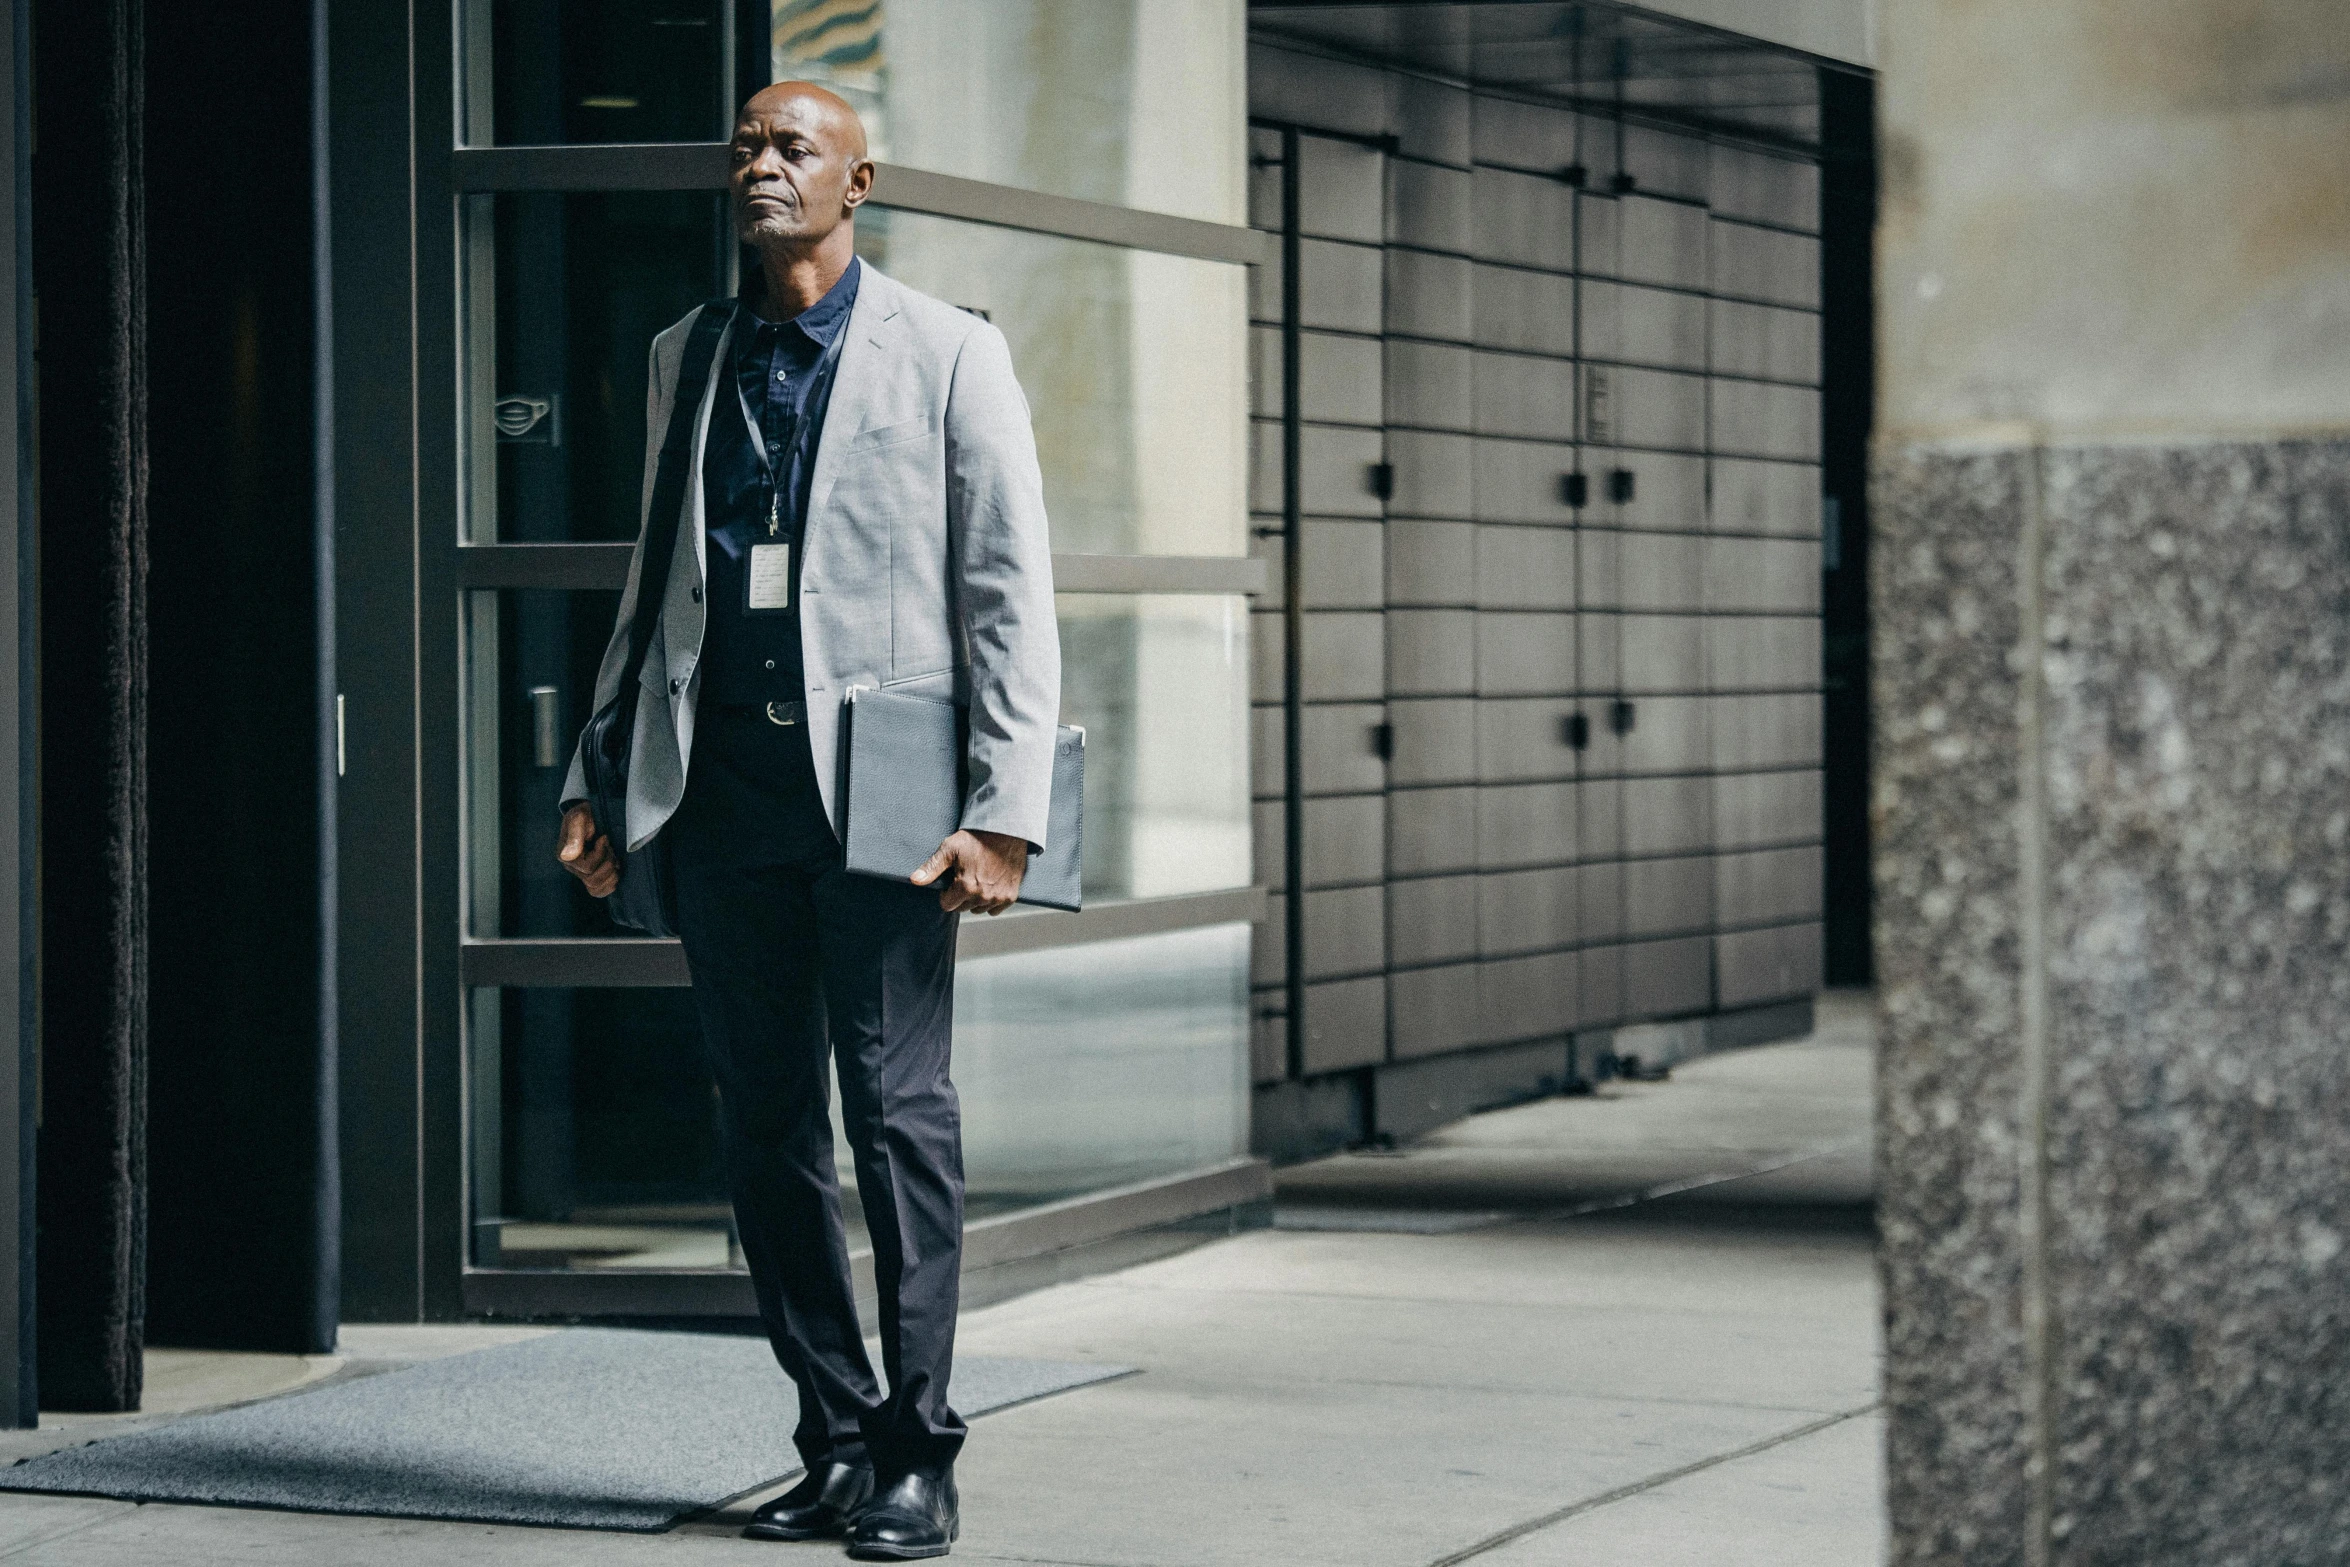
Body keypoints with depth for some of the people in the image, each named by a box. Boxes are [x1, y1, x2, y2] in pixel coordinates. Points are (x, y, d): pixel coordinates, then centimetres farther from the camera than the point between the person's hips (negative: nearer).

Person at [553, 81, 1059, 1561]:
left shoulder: (948, 354, 1)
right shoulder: (687, 358, 16)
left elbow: (1011, 595, -2)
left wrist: (1004, 816, -11)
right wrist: (596, 776, 13)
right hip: (727, 781, 5)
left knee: (899, 1108, -6)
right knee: (767, 1123, 6)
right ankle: (837, 1440, 14)